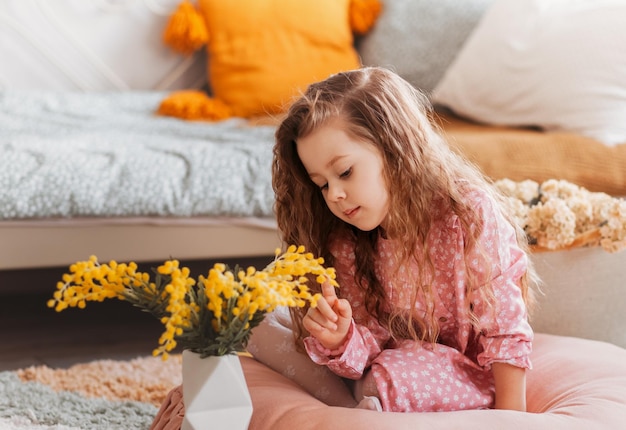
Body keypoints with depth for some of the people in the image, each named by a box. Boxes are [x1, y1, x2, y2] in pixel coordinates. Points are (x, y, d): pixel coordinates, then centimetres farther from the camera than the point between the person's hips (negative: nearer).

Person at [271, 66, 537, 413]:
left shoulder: (468, 214, -21)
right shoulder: (346, 246, -7)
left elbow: (504, 330, -17)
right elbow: (374, 347, -7)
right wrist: (342, 342, -29)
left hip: (472, 372, -6)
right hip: (406, 357, 6)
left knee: (389, 377, -35)